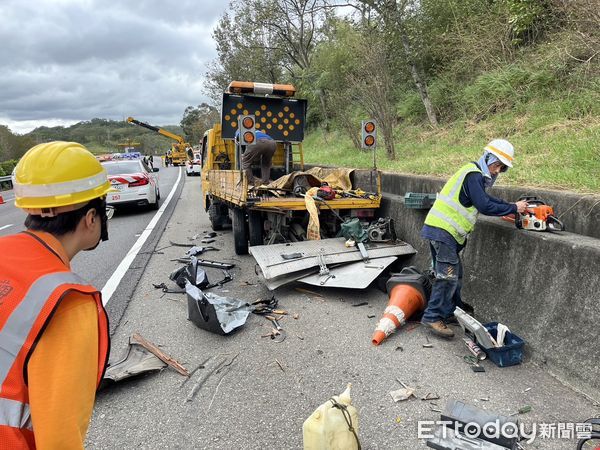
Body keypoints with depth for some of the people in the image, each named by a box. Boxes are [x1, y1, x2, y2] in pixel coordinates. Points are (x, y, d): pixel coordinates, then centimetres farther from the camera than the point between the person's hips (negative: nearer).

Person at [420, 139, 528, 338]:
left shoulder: (476, 175, 20)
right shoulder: (473, 174, -13)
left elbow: (486, 199, 25)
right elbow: (484, 206, -20)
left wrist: (510, 206, 15)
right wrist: (513, 208, -10)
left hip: (445, 231, 10)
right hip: (442, 231, -10)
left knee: (455, 275, 16)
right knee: (448, 275, -11)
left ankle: (452, 311, 26)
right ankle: (433, 317, -9)